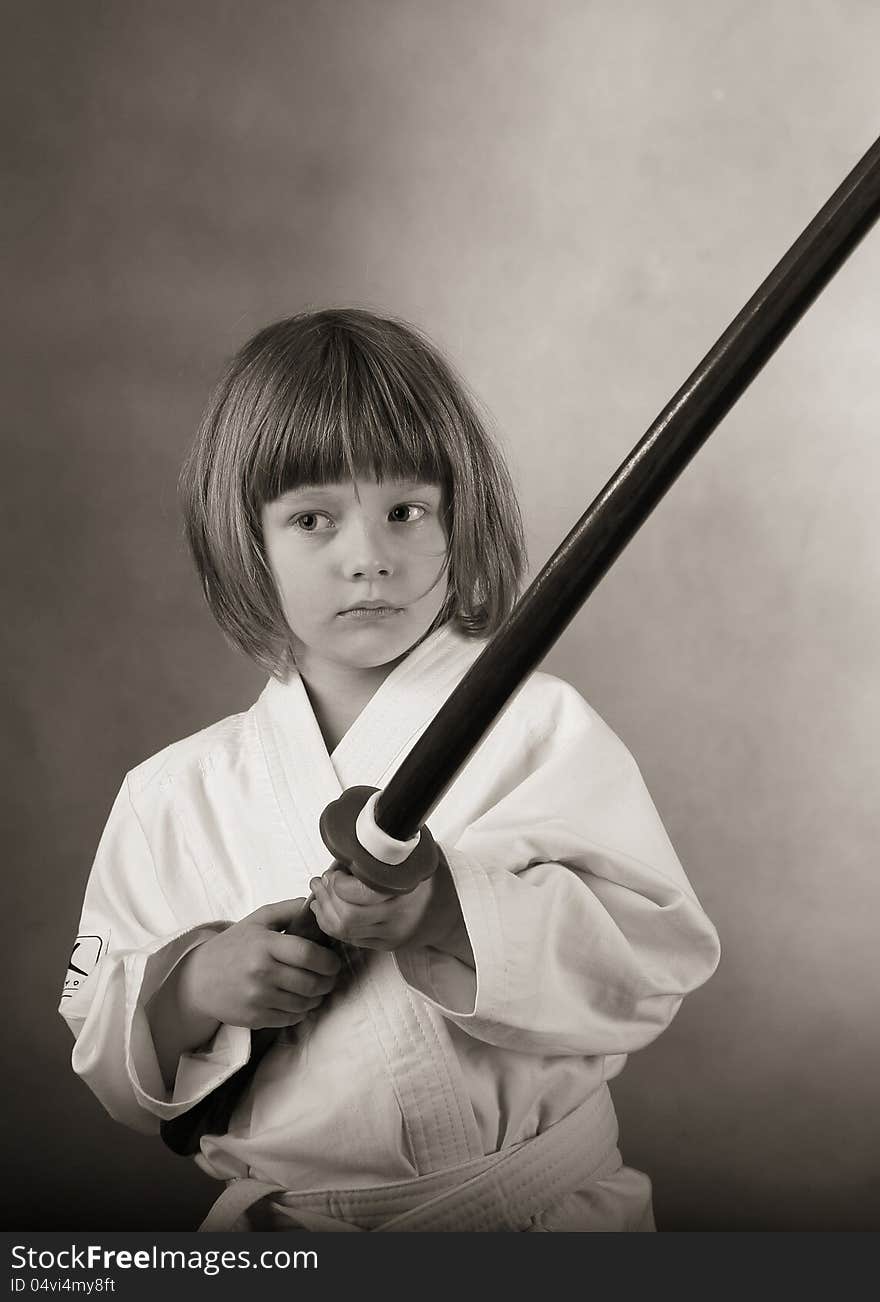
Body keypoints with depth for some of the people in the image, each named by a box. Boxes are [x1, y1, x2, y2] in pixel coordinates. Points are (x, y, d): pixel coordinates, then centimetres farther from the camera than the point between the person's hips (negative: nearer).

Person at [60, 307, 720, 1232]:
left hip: (541, 1204, -2)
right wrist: (193, 987, -14)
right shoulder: (176, 793, 0)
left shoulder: (542, 729, -7)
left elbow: (662, 963, -14)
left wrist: (448, 909, -26)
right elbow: (102, 1048, 6)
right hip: (280, 1221, 3)